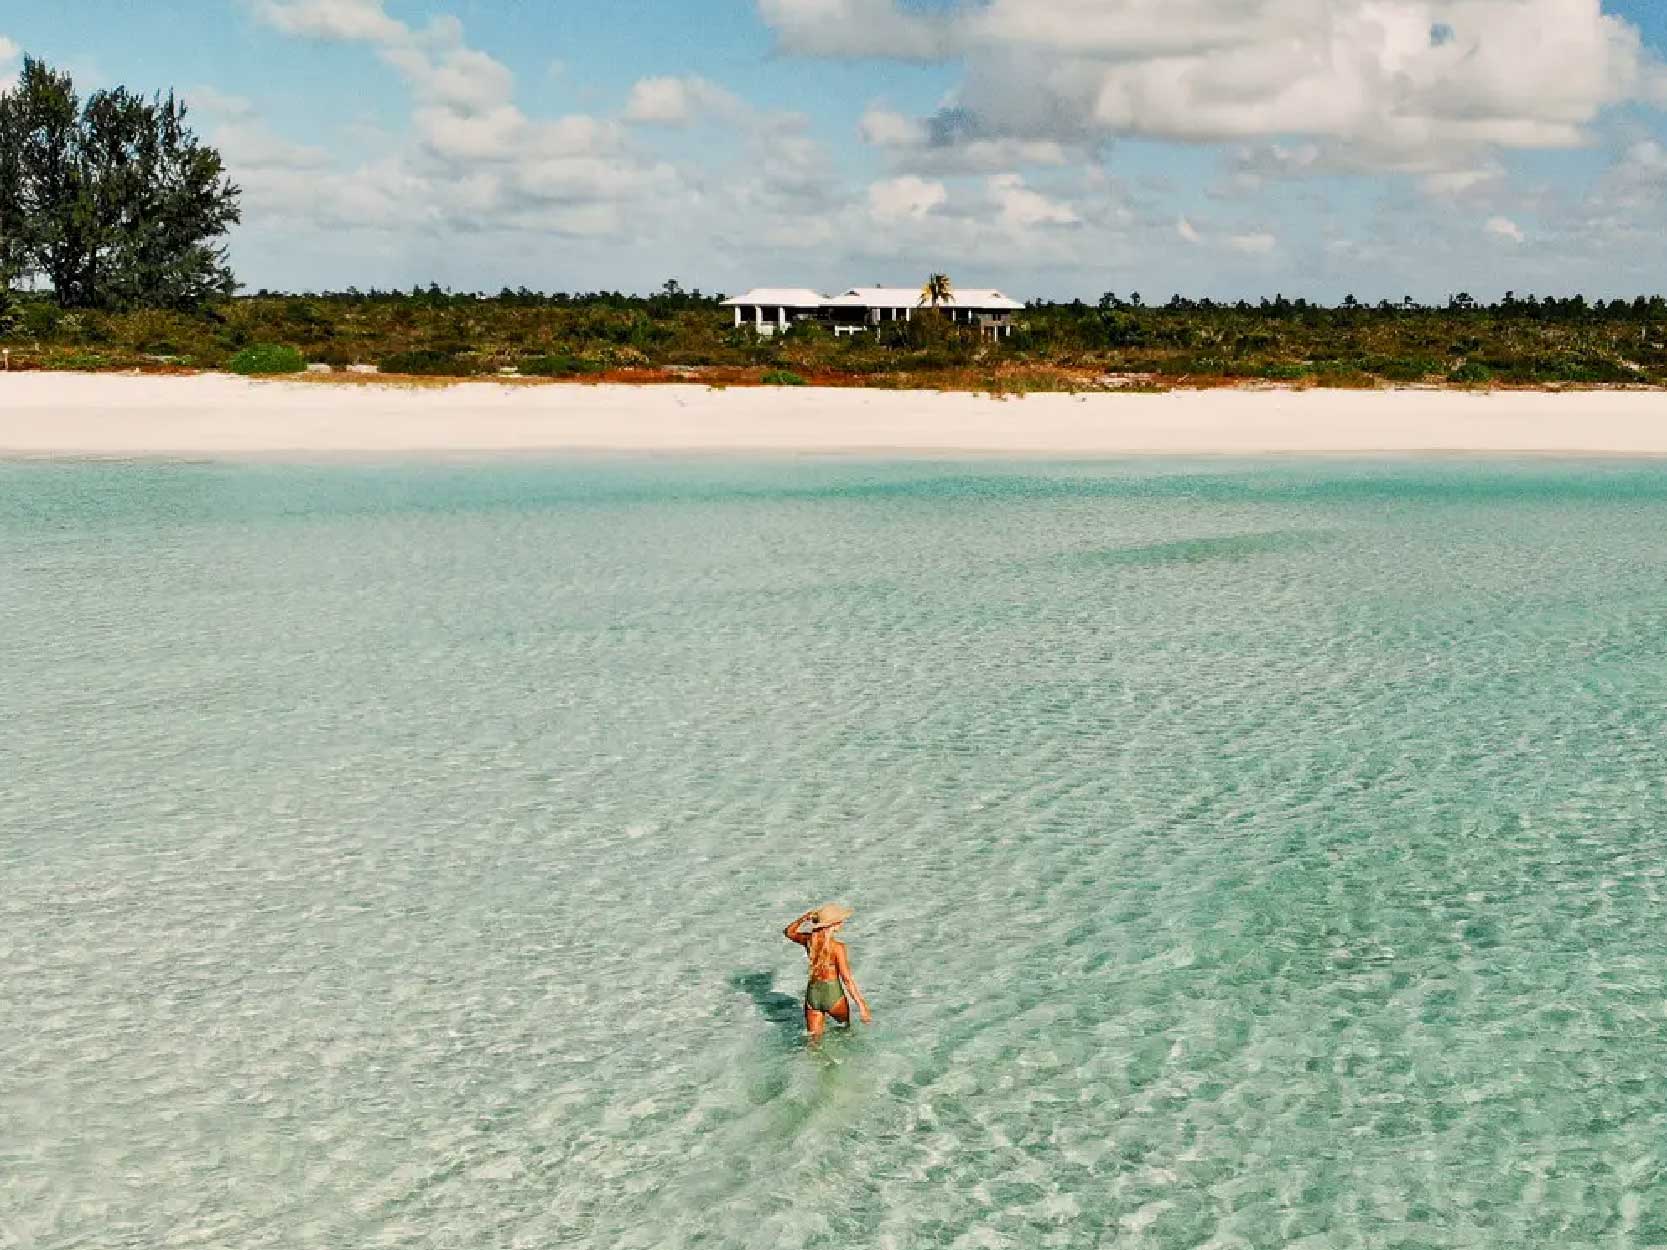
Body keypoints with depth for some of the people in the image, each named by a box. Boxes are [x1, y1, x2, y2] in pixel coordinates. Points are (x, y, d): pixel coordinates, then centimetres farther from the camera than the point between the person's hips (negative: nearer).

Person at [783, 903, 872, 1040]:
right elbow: (847, 980, -18)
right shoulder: (837, 947, -19)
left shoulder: (809, 940, -5)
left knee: (814, 1039, 10)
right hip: (832, 994, -4)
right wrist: (861, 1005, -14)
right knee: (847, 1029, 26)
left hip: (812, 993, 4)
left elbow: (789, 932, 16)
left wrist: (804, 918, 4)